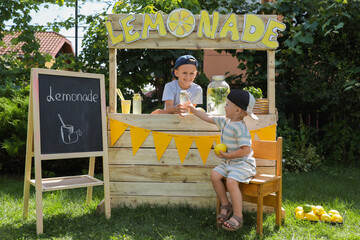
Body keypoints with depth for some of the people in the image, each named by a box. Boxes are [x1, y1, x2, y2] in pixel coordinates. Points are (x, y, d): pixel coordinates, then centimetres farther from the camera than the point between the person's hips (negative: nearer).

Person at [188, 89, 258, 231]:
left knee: (231, 181, -27)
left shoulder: (239, 128, -21)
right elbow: (208, 118, 21)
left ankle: (238, 216, -13)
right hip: (228, 162, 9)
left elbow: (246, 150, -26)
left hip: (242, 163, -9)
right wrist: (192, 108, 22)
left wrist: (227, 155, -21)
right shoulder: (224, 121, 7)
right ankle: (225, 205, 8)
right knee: (214, 174, -8)